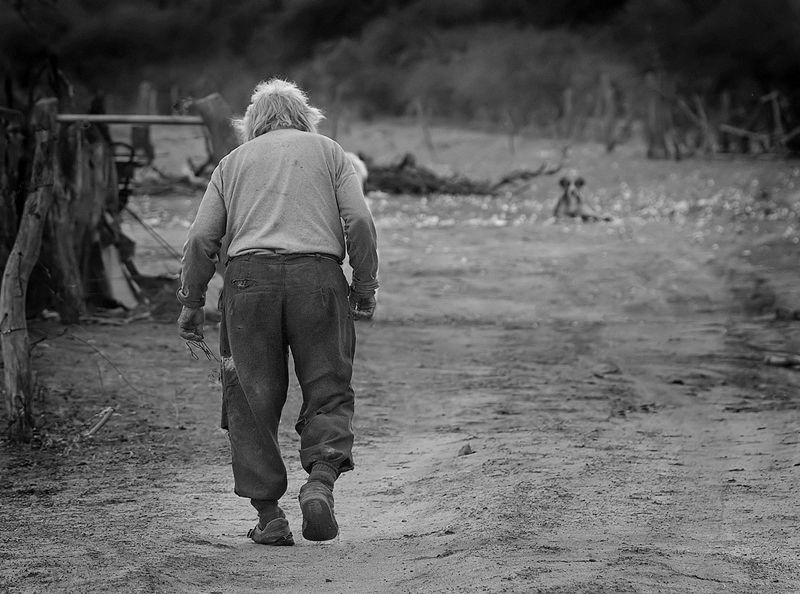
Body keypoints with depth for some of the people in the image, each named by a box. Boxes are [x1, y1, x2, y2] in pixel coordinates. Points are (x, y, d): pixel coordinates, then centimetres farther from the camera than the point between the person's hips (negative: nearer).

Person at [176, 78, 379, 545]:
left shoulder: (235, 161, 21)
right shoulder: (328, 152, 18)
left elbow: (202, 238, 11)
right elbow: (359, 221, 3)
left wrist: (191, 302, 17)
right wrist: (365, 288, 8)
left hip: (249, 277, 1)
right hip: (317, 274, -1)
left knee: (253, 401, 7)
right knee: (329, 392, 7)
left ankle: (269, 514, 5)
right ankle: (321, 480, -17)